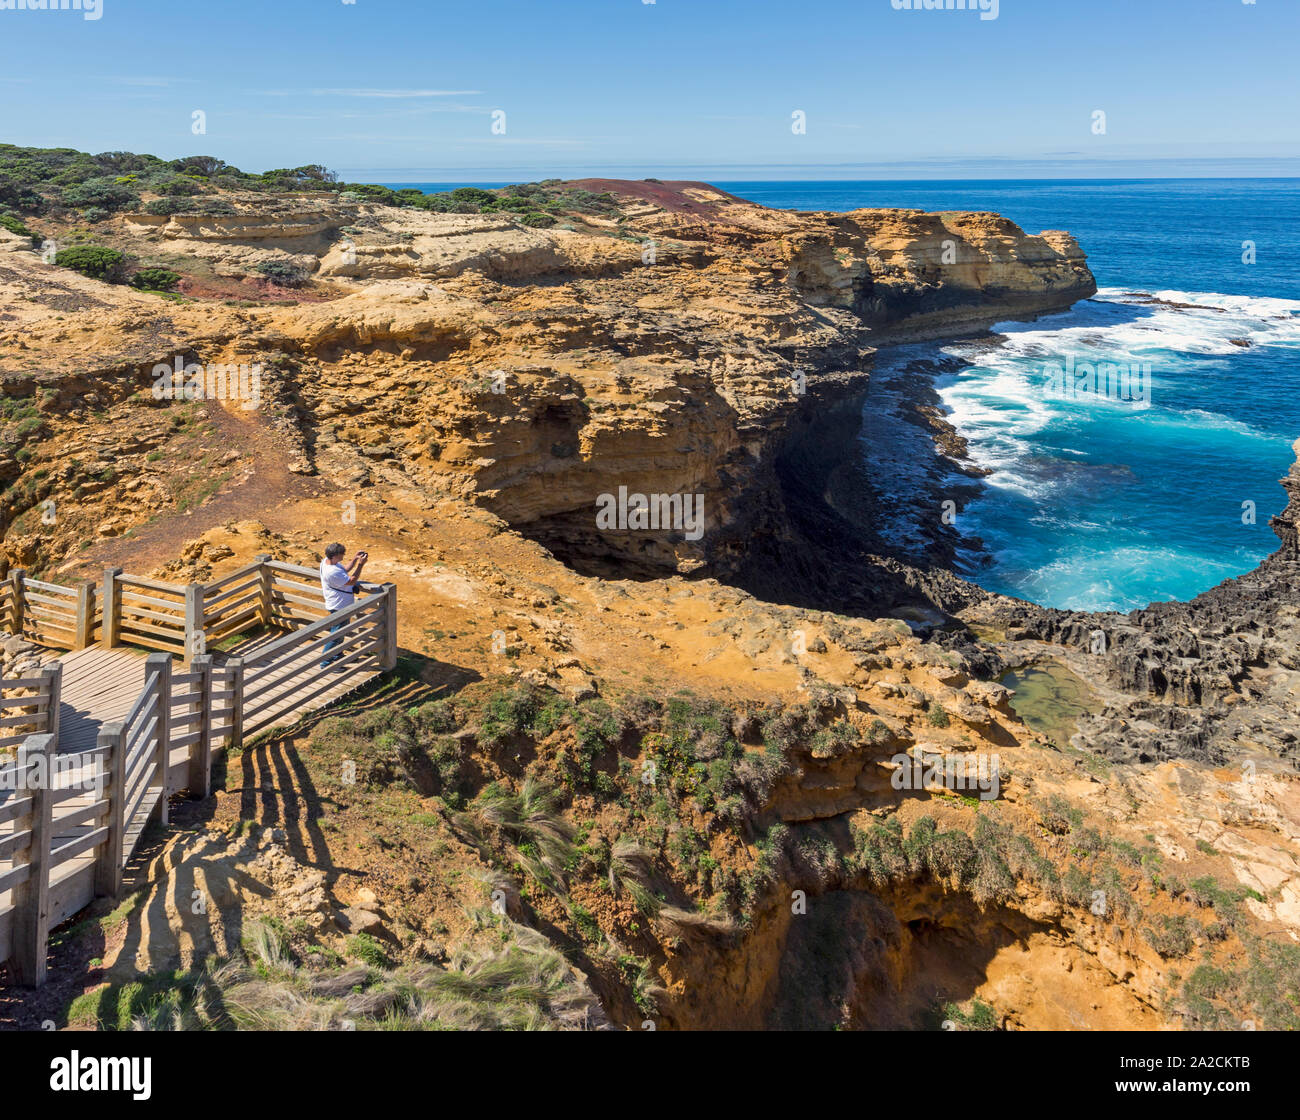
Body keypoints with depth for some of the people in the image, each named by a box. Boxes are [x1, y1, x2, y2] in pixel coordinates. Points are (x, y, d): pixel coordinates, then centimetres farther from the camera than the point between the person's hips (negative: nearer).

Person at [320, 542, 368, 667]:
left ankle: (337, 656, 43)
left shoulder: (327, 561, -4)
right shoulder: (332, 572, -34)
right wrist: (360, 564, -25)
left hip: (342, 605, 10)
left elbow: (345, 569, 12)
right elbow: (352, 581, -26)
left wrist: (355, 558, -1)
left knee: (341, 632, 26)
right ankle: (326, 663, 15)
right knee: (336, 635, 3)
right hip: (339, 607, -10)